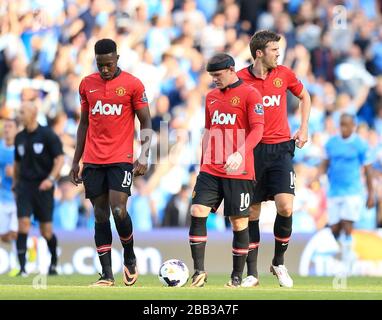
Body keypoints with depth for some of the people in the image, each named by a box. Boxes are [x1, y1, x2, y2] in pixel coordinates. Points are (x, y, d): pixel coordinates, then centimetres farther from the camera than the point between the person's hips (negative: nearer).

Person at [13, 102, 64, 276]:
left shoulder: (48, 135, -6)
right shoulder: (20, 138, 8)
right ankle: (22, 267, -13)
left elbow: (60, 159, -11)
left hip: (43, 187, -3)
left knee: (46, 230, 3)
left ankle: (54, 262, 28)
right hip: (24, 186, 3)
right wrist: (15, 183, 18)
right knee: (23, 225, -13)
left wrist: (51, 179, -24)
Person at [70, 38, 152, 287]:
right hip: (93, 161, 4)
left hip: (121, 159, -4)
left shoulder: (133, 85, -2)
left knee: (119, 210, -15)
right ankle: (107, 274, 6)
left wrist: (144, 156, -10)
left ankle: (130, 257, 11)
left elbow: (146, 122, 1)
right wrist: (76, 161, 14)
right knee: (100, 215, 3)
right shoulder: (87, 84, 10)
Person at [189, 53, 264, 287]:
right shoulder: (212, 96, 14)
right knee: (198, 213, -8)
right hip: (211, 170, 5)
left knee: (239, 222, 0)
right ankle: (199, 272, -3)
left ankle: (237, 276, 11)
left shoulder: (249, 94, -6)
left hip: (239, 172, -5)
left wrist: (240, 154, -29)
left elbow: (257, 129, -15)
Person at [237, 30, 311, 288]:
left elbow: (304, 96, 22)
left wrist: (304, 128, 13)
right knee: (252, 212, 1)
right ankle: (252, 273, 11)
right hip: (253, 150, -1)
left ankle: (279, 263, 9)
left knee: (285, 207, -13)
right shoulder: (240, 79, -4)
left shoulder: (284, 74, 3)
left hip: (280, 149, 1)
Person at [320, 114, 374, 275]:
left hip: (352, 193, -4)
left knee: (347, 228, -14)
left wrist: (371, 194, -2)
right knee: (334, 230, 5)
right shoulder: (331, 143, 7)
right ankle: (347, 253, 31)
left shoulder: (361, 145, -4)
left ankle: (346, 265, -9)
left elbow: (368, 169, 0)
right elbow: (326, 163, 17)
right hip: (334, 193, 4)